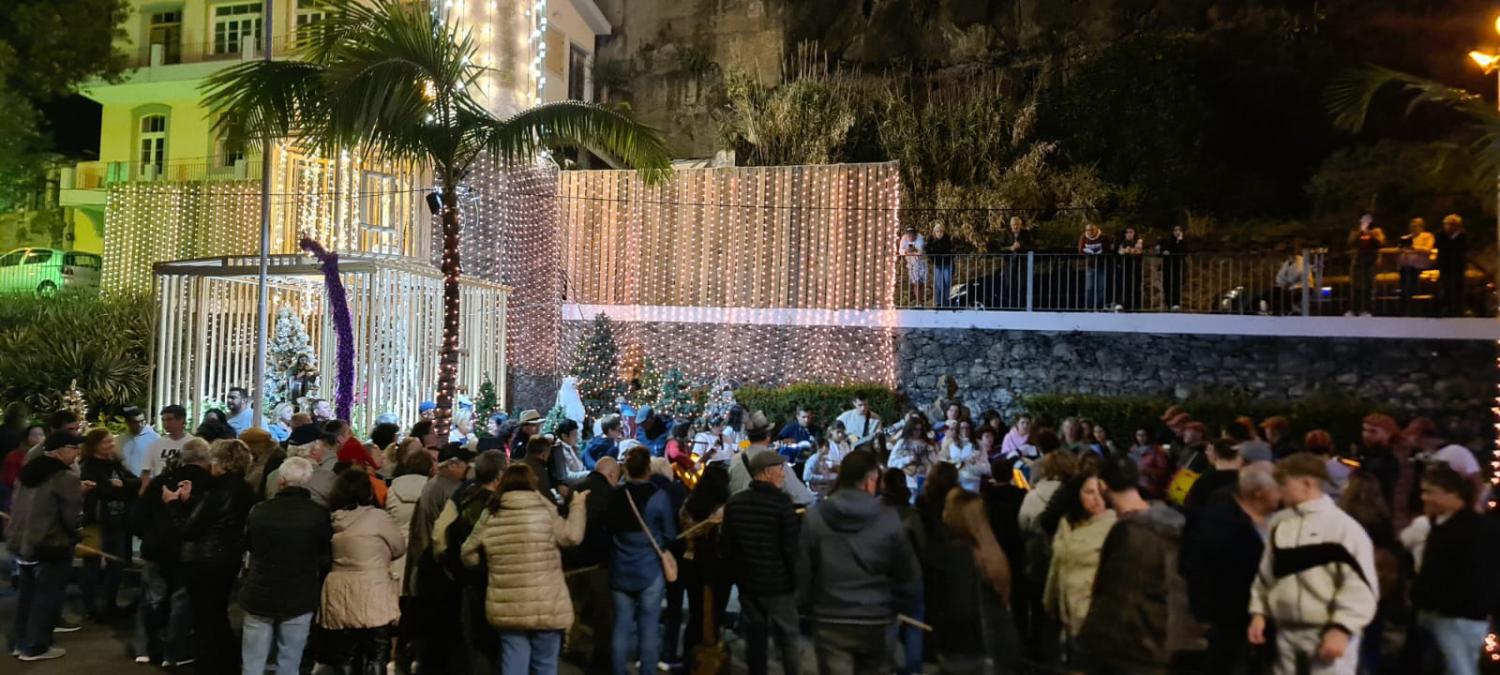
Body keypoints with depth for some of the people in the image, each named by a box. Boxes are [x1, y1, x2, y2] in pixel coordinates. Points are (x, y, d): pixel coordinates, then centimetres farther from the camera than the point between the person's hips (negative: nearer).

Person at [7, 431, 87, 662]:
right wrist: (79, 496, 2)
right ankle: (35, 647, 10)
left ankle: (19, 641, 28)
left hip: (21, 542, 8)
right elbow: (73, 519, -20)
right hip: (52, 547, -8)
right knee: (46, 598, 4)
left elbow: (16, 506, 19)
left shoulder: (28, 472, 7)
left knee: (27, 594, 20)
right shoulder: (66, 479, -20)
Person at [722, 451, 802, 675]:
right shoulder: (781, 502, -15)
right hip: (778, 583, -5)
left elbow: (726, 545, 9)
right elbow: (791, 547, -15)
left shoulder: (734, 502, 3)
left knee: (754, 637, 13)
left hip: (747, 583, 5)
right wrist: (796, 579, -3)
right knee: (788, 638, 4)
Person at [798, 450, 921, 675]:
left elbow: (802, 570, -2)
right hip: (876, 622, 0)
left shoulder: (815, 517, -6)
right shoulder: (888, 519, -7)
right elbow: (909, 573, -1)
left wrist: (805, 608, 12)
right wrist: (896, 608, 14)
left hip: (830, 622, 0)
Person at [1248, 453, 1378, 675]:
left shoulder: (1343, 526, -12)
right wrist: (1259, 612, 8)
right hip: (1287, 631, 7)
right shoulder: (1279, 523, 8)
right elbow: (1266, 574, 16)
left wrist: (1341, 628, -18)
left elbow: (1359, 584, -14)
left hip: (1329, 633, -7)